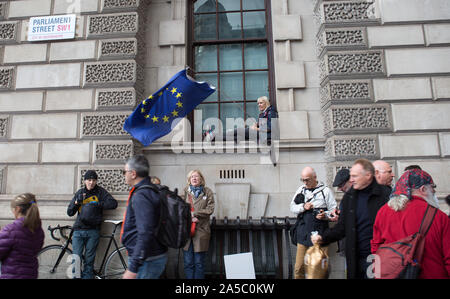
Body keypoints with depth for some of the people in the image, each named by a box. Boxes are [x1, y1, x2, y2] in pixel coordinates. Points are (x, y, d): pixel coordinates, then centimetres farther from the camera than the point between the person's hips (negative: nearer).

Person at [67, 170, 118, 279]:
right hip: (78, 230, 2)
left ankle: (87, 276, 20)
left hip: (93, 231, -2)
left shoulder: (100, 191, 2)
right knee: (76, 259, -2)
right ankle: (76, 275, 16)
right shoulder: (79, 192, 10)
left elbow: (113, 203, -9)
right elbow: (70, 212, 9)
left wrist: (97, 204, -16)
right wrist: (77, 201, -8)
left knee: (89, 261, 6)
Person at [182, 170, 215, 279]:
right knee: (188, 262, 6)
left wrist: (193, 213, -12)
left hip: (201, 230, -1)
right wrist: (190, 218, -15)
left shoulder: (207, 192, 6)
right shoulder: (185, 191, 9)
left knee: (199, 263, 5)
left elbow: (210, 209, -4)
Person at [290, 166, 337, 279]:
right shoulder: (301, 189, 10)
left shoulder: (325, 190, -1)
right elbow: (292, 207, 10)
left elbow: (334, 211, 0)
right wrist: (303, 207, -9)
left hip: (320, 235, -2)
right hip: (303, 235, 3)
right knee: (299, 268, 6)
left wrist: (325, 215, -20)